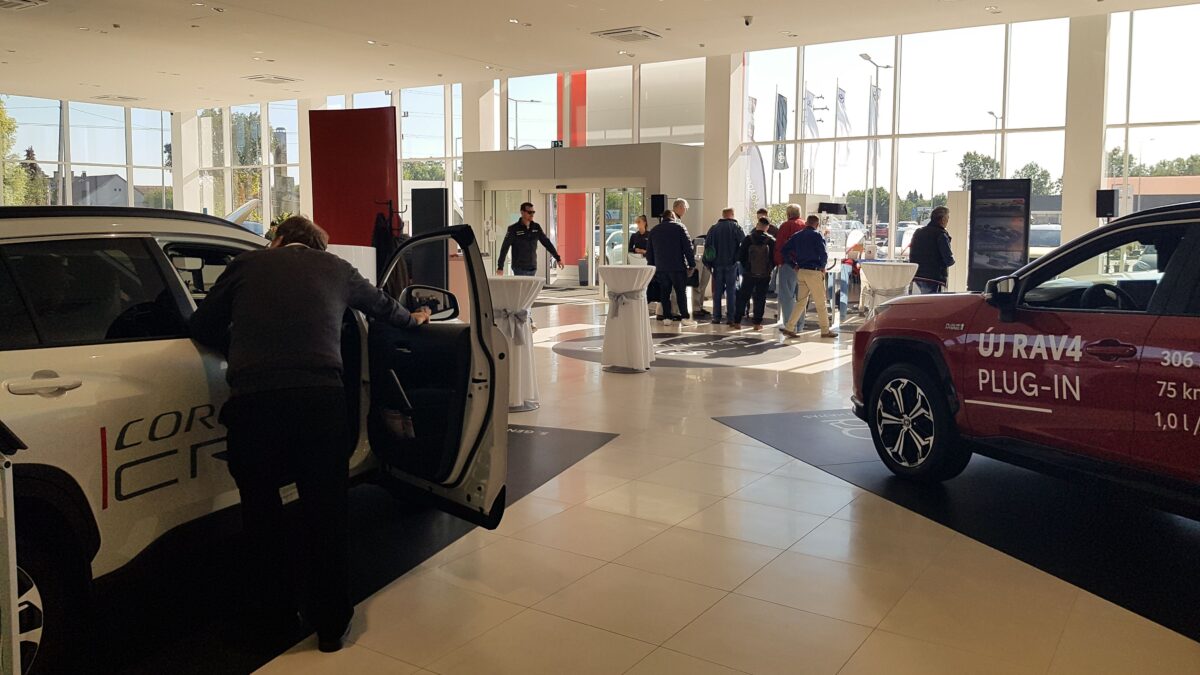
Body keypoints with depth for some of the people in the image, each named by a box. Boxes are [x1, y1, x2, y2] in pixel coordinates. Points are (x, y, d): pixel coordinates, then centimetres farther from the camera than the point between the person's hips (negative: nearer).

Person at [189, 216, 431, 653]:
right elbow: (380, 305, 36)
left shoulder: (247, 264, 16)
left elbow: (202, 327, 20)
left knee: (262, 514, 19)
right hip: (321, 399, 1)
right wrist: (412, 320, 57)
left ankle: (275, 614, 33)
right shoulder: (334, 268, 19)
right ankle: (332, 624, 24)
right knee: (326, 514, 13)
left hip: (252, 400, 0)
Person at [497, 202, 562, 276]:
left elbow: (547, 242, 13)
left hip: (533, 268, 5)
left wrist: (558, 258, 13)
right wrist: (500, 267, -16)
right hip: (519, 269, -5)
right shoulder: (513, 229, -7)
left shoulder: (536, 227, 6)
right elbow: (504, 248, -9)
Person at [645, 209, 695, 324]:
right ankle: (684, 316, 0)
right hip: (678, 267, -3)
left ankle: (667, 317, 6)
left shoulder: (654, 231, 13)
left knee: (664, 292, 9)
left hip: (660, 267, 3)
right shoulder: (679, 227, -1)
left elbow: (649, 253, 16)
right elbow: (688, 247, -7)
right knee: (681, 292, 3)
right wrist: (691, 265, -4)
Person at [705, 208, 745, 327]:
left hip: (717, 264, 3)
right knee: (731, 291, 1)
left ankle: (716, 317, 8)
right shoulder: (736, 227, -3)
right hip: (731, 264, -3)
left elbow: (707, 245, 6)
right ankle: (731, 318, -2)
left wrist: (708, 263, 8)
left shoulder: (713, 228, 7)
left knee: (717, 291, 9)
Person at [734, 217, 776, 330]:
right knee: (760, 299, 8)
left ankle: (737, 321, 12)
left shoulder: (748, 239, -8)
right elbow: (775, 258, -4)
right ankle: (757, 323, 7)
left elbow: (740, 256, -4)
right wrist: (770, 268, 13)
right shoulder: (771, 241, -8)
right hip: (765, 274, 0)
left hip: (749, 273, 0)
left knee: (743, 297, 11)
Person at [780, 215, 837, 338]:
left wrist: (794, 265, 10)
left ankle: (788, 327, 5)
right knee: (820, 303, 4)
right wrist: (822, 267, 2)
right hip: (814, 272, -6)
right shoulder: (817, 236, -8)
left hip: (801, 271, 6)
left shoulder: (796, 236, 9)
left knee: (801, 301, 12)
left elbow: (784, 250, 7)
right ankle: (825, 331, 12)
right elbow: (823, 254, -15)